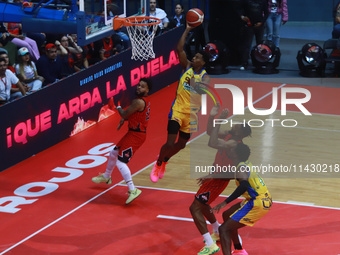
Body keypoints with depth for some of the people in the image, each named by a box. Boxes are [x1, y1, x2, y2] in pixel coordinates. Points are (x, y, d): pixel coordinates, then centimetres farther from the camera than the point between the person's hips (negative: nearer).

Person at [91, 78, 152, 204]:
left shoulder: (138, 102, -22)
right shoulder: (144, 100, 10)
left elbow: (124, 114, -17)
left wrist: (118, 107, 3)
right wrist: (123, 120, 10)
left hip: (136, 135, -11)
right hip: (133, 132, 11)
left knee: (120, 162, -17)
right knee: (114, 153, 27)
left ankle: (133, 190, -21)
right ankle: (106, 177, 50)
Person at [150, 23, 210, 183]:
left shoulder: (205, 77, -5)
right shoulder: (187, 66, -1)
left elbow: (205, 88, -28)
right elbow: (180, 49, -12)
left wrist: (194, 83, -44)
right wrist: (187, 30, -13)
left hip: (191, 114, 1)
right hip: (177, 110, -1)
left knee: (181, 144, 14)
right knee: (170, 143, -12)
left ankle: (164, 160, 43)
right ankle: (158, 164, 14)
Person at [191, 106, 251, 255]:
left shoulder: (234, 144, -29)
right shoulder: (229, 135, -2)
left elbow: (212, 143, -41)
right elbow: (210, 132, 9)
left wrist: (220, 120, -41)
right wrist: (212, 115, -5)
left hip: (219, 179, -10)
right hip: (215, 174, 10)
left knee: (195, 208, -10)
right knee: (202, 205, 27)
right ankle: (217, 233, 45)